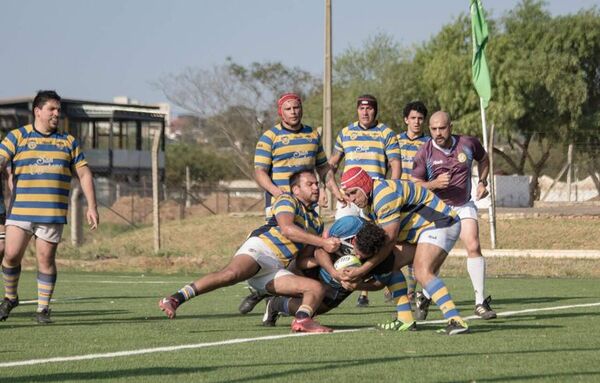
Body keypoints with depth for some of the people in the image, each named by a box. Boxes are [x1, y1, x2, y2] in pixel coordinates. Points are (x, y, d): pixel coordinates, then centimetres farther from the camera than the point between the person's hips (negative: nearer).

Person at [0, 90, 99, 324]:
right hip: (20, 209, -1)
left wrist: (92, 207, 5)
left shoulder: (68, 142, 13)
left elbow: (84, 174, 13)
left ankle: (43, 309, 8)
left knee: (46, 258, -2)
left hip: (53, 214, 1)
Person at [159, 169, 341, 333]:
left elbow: (304, 258, 25)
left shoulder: (316, 222, 31)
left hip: (277, 270, 7)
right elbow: (286, 228, -12)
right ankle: (174, 299, -40)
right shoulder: (287, 200, 9)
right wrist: (321, 242, -12)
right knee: (232, 274, -36)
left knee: (317, 288, -10)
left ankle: (302, 320, -40)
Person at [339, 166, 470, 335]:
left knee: (422, 273, -26)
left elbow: (390, 241, -24)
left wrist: (363, 269, -22)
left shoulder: (384, 195, -23)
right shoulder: (370, 199, 10)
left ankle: (456, 321, -35)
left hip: (440, 224, -11)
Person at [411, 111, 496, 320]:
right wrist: (434, 184, -28)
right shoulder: (424, 153, -13)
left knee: (473, 246, -16)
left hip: (464, 206, 1)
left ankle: (480, 302, -10)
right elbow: (415, 184, -10)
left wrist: (482, 182, 3)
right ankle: (425, 298, 21)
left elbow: (483, 159, 16)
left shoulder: (468, 144, -6)